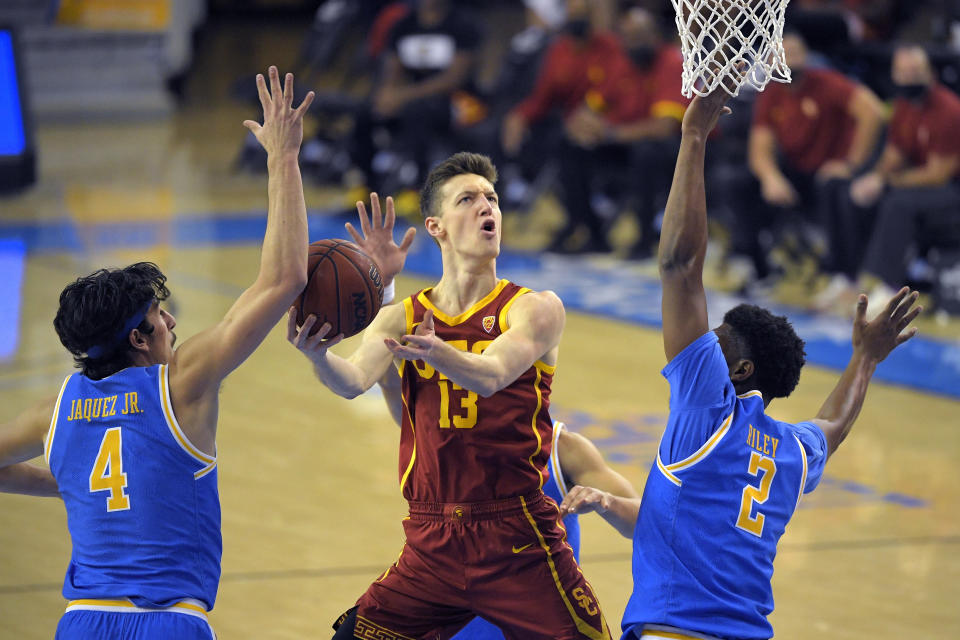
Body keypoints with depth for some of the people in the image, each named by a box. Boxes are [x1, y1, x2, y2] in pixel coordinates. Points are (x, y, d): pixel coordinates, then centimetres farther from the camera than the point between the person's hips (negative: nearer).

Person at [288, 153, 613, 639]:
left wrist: (436, 353, -42)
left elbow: (491, 375, -20)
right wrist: (319, 355, -34)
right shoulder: (401, 318, 7)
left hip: (519, 545, -2)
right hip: (431, 545, 2)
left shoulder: (535, 309, -2)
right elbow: (353, 381, -11)